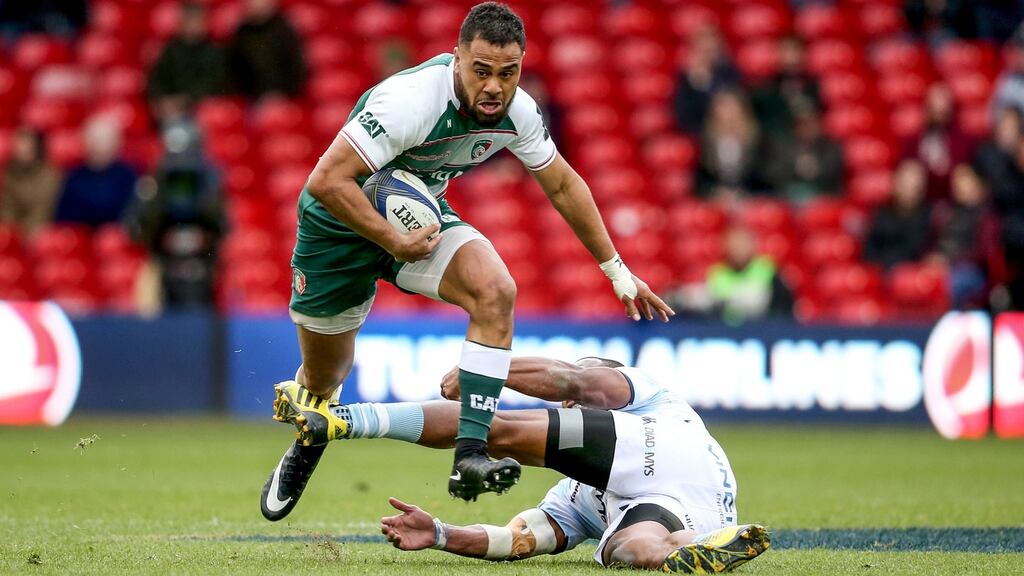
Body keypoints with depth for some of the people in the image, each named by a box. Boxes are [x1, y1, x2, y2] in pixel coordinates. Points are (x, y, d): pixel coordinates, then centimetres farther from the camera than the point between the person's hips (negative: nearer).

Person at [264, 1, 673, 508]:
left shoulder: (516, 111, -15)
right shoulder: (411, 101, -35)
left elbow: (562, 185, 4)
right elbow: (326, 181, -35)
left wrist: (617, 271, 8)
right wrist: (394, 242, -31)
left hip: (422, 218, 4)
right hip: (342, 223, -4)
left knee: (496, 291, -26)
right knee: (322, 381, 8)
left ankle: (470, 456, -29)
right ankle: (304, 449, 46)